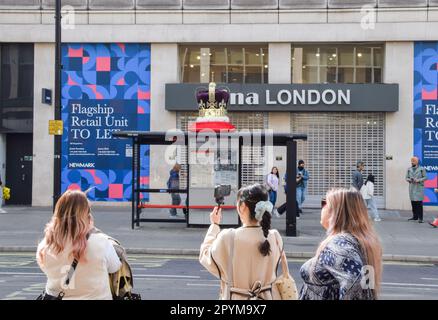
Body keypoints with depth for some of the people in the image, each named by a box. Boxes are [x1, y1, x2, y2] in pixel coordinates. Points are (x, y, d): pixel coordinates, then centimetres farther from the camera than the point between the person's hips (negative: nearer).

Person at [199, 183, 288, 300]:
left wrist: (214, 225, 8)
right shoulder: (274, 237, -10)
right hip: (268, 297, 3)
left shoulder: (228, 238, -19)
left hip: (236, 297, -3)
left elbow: (205, 257, -2)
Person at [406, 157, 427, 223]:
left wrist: (418, 180, -15)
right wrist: (409, 180, -9)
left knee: (419, 202, -9)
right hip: (412, 187, 4)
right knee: (413, 202, 6)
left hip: (419, 188, -4)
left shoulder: (422, 169, -1)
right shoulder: (409, 169, 12)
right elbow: (407, 177, 13)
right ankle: (415, 216, 17)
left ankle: (420, 218, -5)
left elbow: (425, 177, -2)